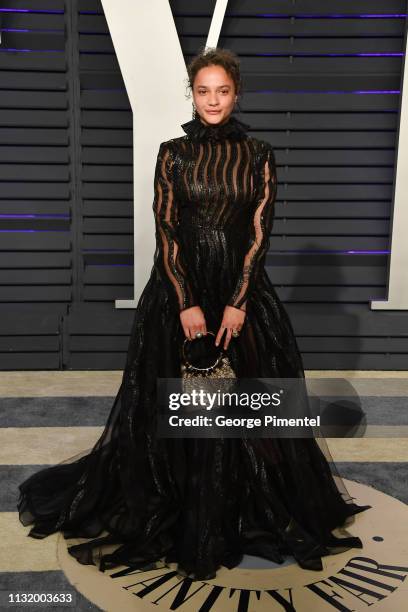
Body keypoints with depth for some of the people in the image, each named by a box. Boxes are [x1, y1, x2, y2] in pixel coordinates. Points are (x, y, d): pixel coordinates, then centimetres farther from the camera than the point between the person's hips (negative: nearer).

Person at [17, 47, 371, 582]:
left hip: (243, 287, 0)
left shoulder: (259, 155, 3)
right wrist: (187, 304, -13)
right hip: (179, 286, 0)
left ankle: (252, 511, 26)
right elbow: (165, 231, -4)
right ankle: (172, 512, 26)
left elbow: (260, 231, -3)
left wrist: (238, 302, -12)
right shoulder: (173, 153, 2)